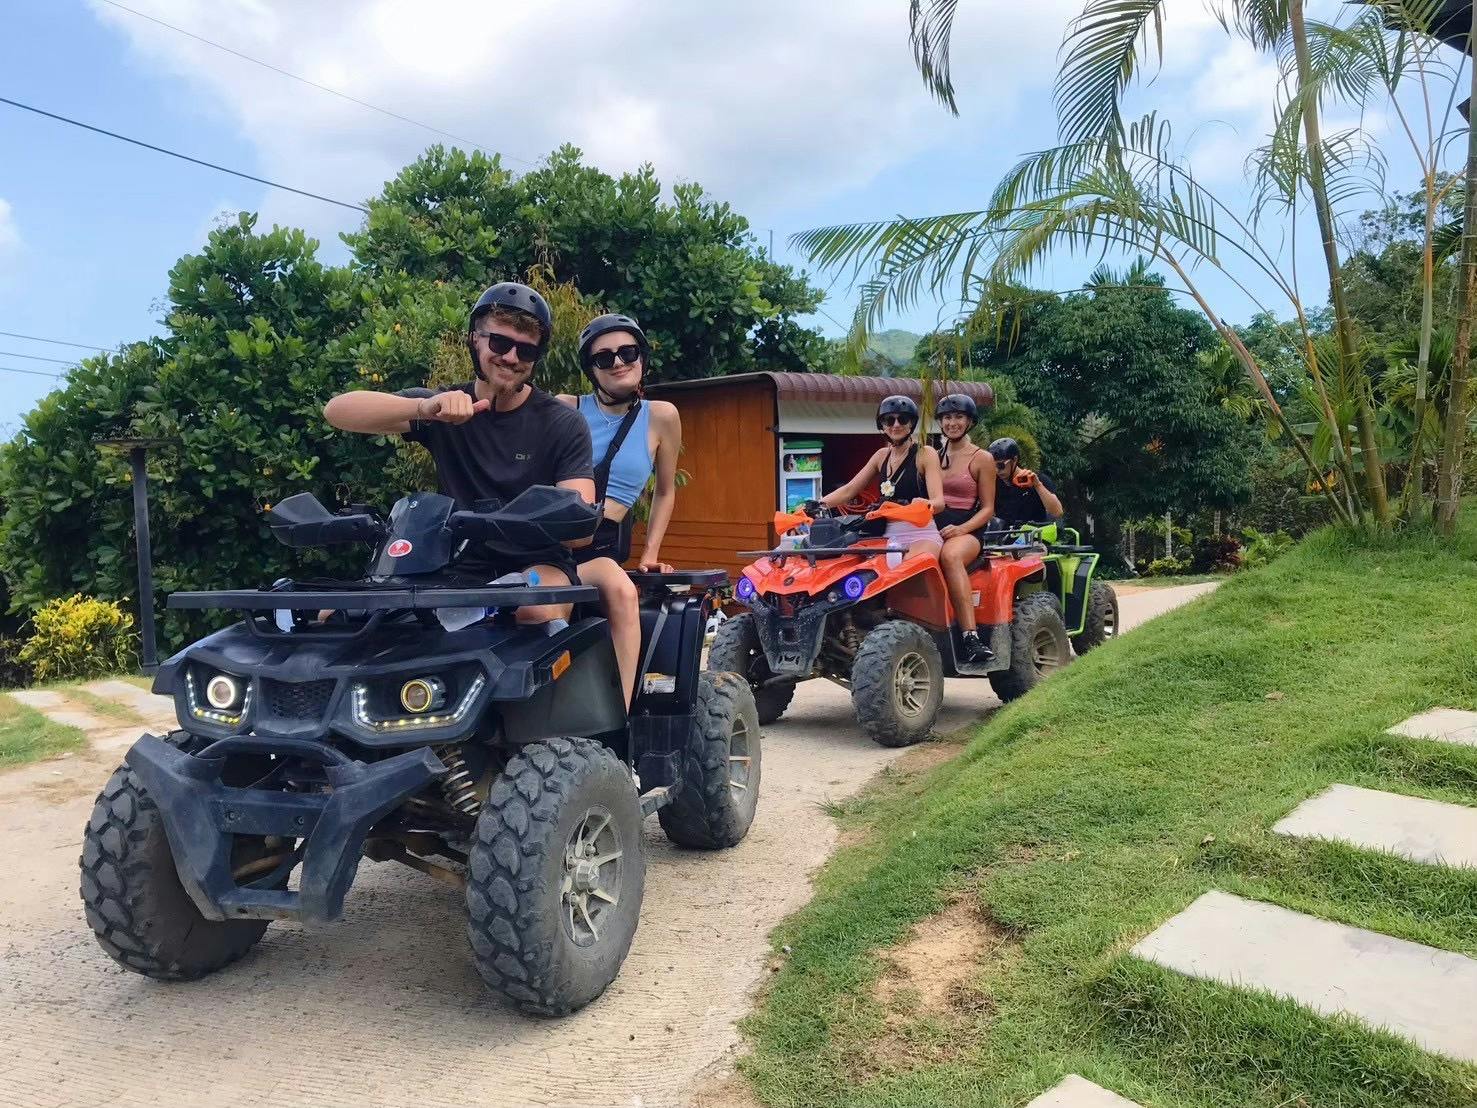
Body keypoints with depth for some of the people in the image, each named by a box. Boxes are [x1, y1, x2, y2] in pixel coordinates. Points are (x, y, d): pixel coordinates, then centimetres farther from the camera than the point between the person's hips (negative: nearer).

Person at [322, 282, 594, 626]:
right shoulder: (443, 409, 2)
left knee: (539, 611, -38)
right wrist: (424, 408, -31)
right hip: (459, 567, 3)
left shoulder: (564, 425, -3)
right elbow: (337, 410, -12)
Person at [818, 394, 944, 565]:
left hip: (921, 536, -5)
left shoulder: (925, 454, 1)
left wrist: (924, 505, -35)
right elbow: (849, 489, 13)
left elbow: (939, 502, -10)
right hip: (890, 536, 5)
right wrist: (819, 504, -3)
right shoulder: (882, 455, 17)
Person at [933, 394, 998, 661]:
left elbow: (987, 508, 4)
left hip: (967, 531, -4)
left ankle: (972, 637, -43)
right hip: (932, 528, 4)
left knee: (950, 555, -40)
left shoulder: (982, 459, 9)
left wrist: (960, 529, -13)